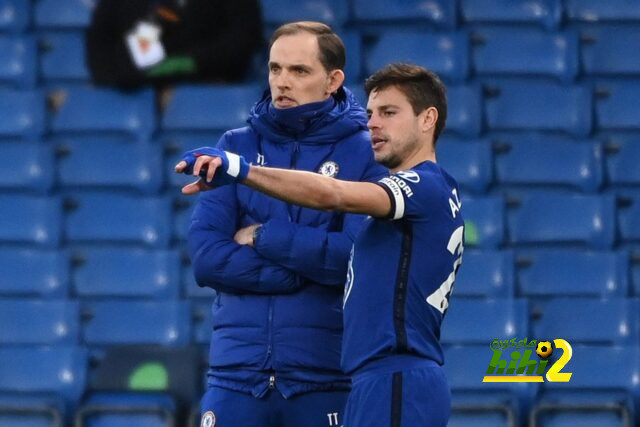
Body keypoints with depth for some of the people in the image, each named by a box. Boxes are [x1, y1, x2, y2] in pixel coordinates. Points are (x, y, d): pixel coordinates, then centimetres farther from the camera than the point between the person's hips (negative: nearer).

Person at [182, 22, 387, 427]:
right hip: (237, 373, 2)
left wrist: (263, 237, -6)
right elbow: (206, 257, -1)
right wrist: (304, 268, -10)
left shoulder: (365, 152, 1)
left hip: (325, 377, -2)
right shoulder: (237, 146, 9)